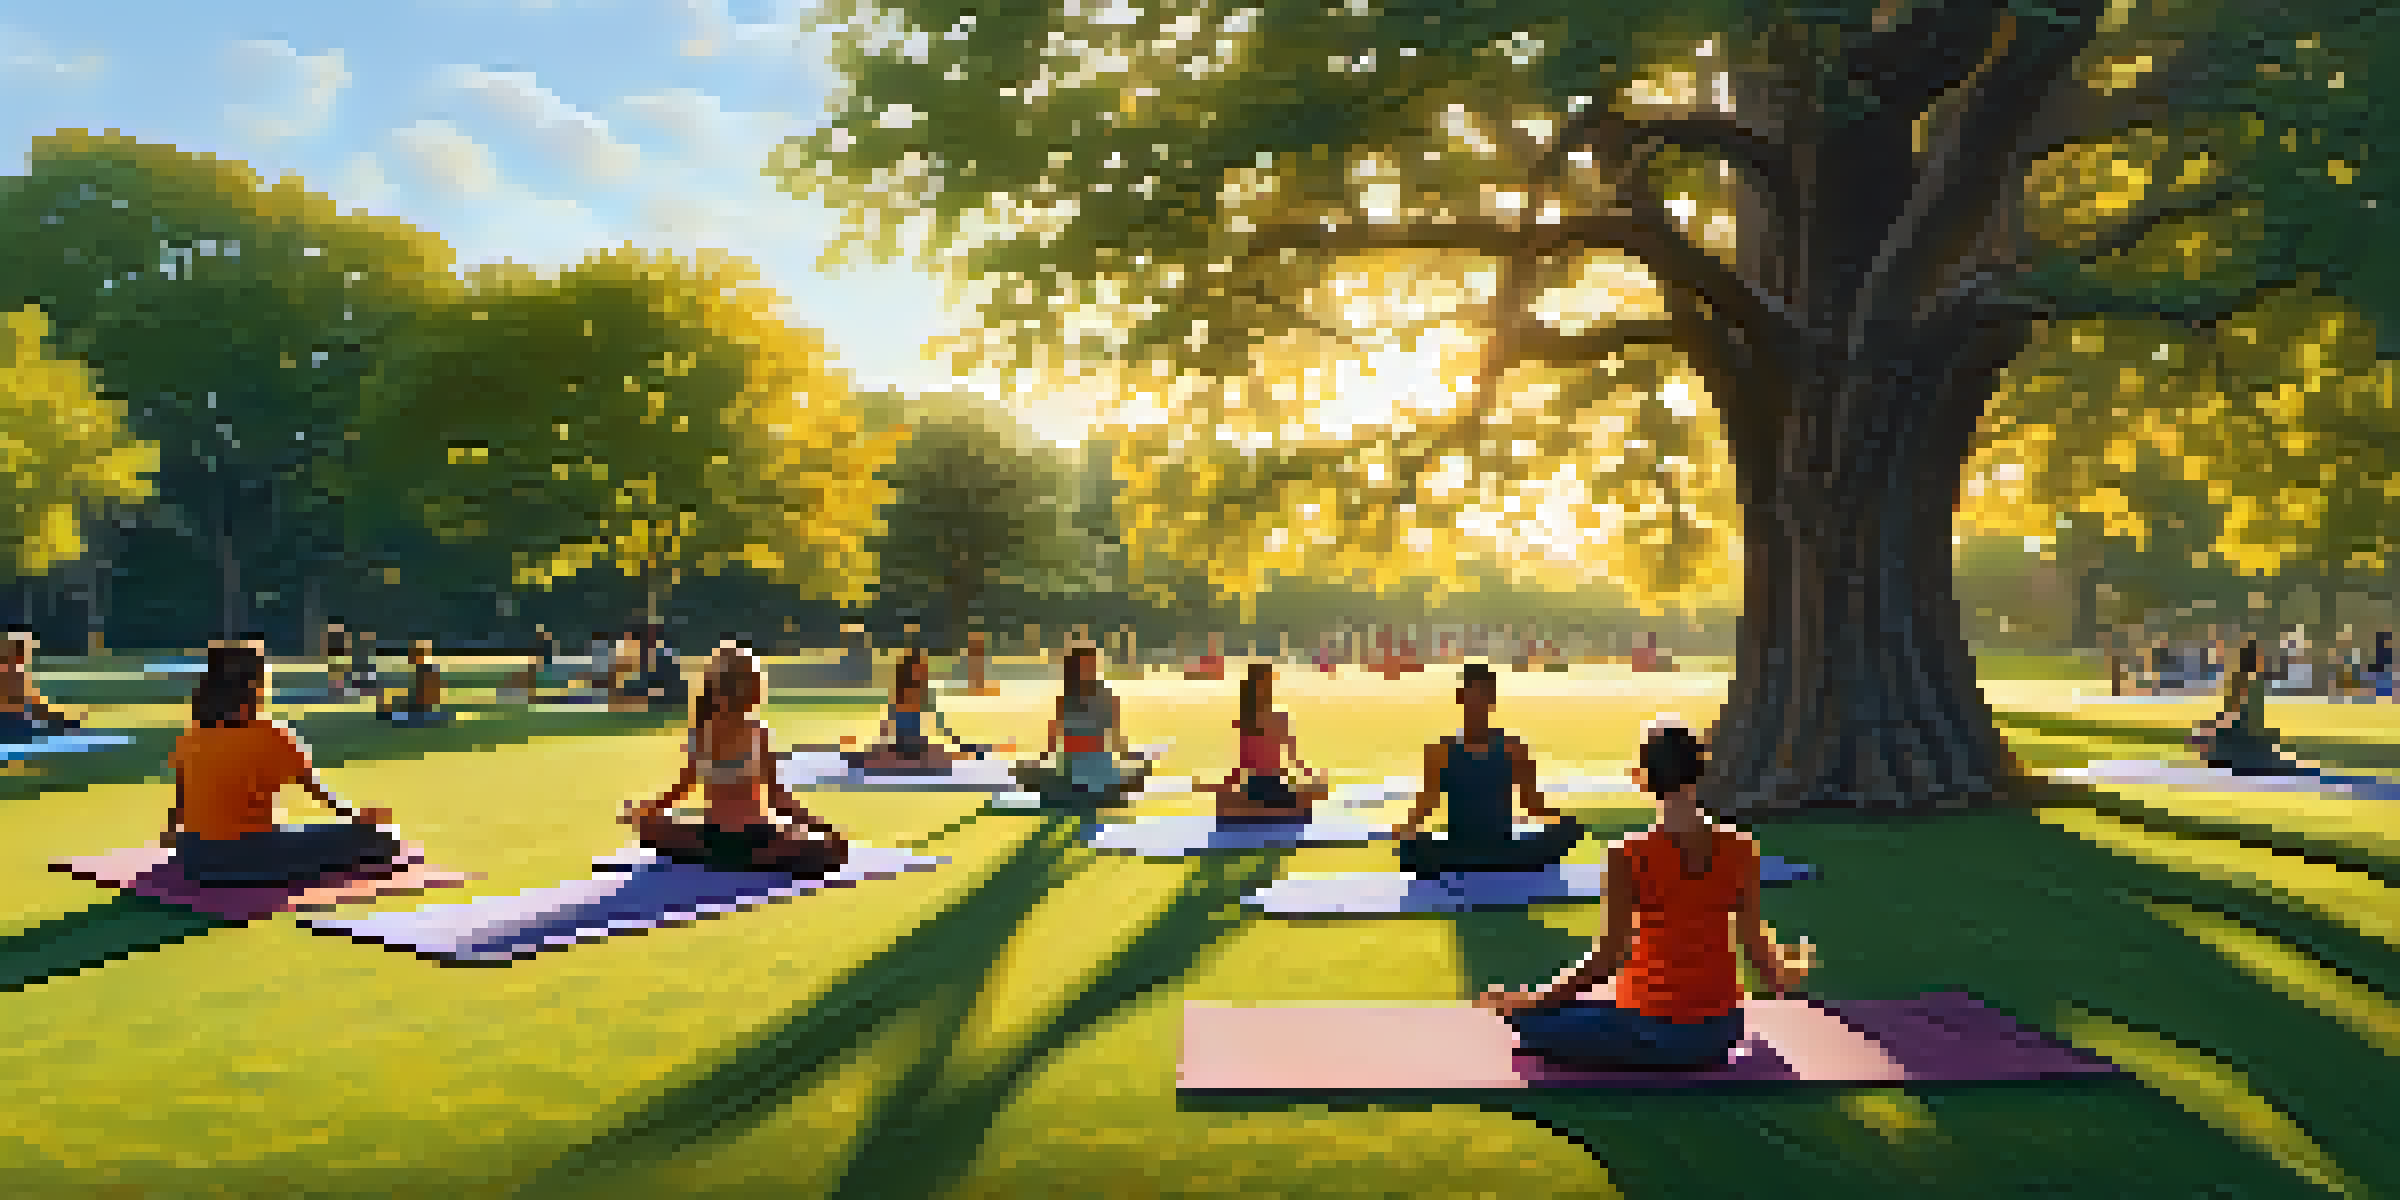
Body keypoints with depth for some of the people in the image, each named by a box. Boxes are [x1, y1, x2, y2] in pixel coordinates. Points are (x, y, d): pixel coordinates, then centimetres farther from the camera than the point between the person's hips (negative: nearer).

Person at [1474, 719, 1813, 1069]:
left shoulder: (1629, 854, -17)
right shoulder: (1741, 849, -6)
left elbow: (1609, 955, -18)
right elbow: (1755, 946, -2)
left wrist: (1527, 1000, -10)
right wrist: (1783, 978, 21)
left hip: (1654, 1029, -6)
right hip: (1720, 1030, 6)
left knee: (1532, 1021, 13)